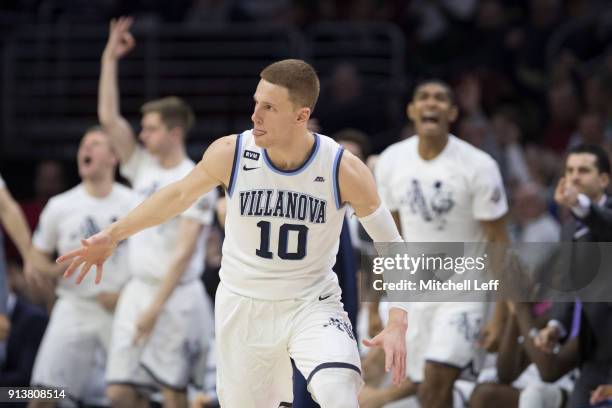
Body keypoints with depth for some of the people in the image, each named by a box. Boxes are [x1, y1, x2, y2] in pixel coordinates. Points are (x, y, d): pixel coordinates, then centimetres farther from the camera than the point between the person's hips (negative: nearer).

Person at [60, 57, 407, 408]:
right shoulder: (231, 153, -14)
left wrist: (397, 327, -16)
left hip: (312, 304, -2)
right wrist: (112, 236, 9)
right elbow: (179, 195, 6)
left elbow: (392, 247, -9)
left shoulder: (344, 170, -18)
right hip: (243, 308, 2)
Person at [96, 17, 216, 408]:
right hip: (139, 287, 7)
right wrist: (110, 59, 2)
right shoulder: (144, 167, 10)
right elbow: (109, 117, 7)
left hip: (177, 295, -7)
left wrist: (155, 307, -20)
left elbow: (183, 252, -15)